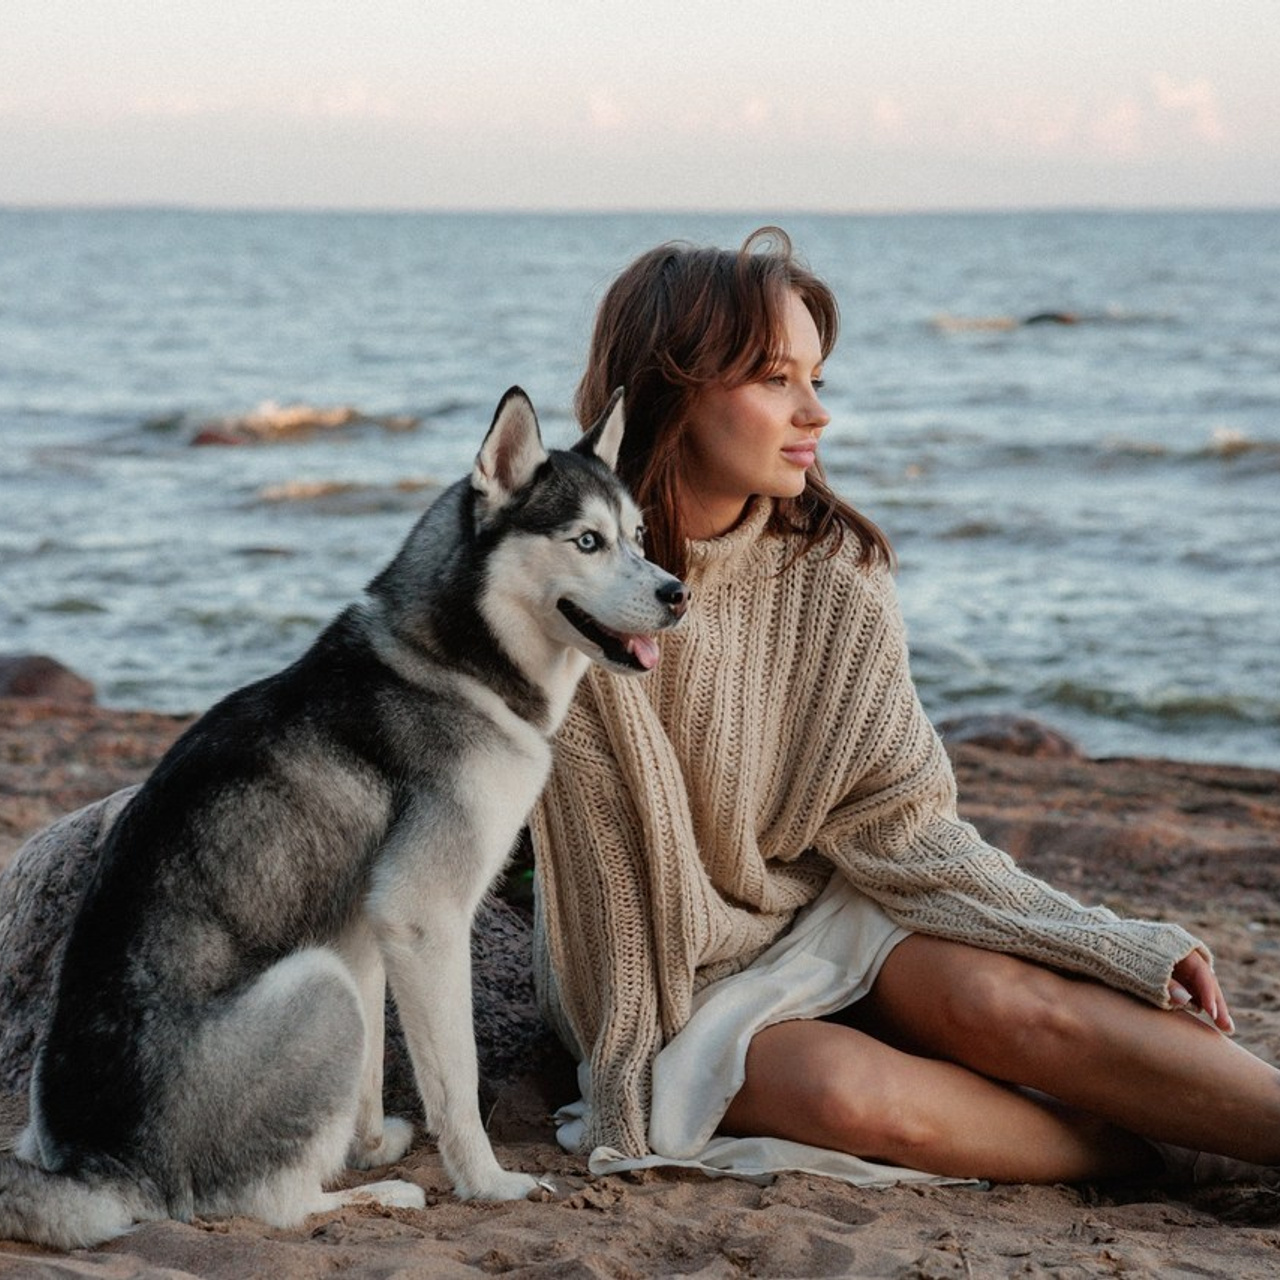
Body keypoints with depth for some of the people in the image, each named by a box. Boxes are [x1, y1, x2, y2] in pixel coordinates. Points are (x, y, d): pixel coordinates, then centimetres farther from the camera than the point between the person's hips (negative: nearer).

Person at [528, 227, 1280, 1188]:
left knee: (991, 994, -27)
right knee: (844, 1088, -31)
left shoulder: (832, 576, -7)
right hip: (673, 979, -3)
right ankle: (1157, 1152, -17)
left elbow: (900, 822, -7)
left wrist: (1121, 951, -15)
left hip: (821, 915, 3)